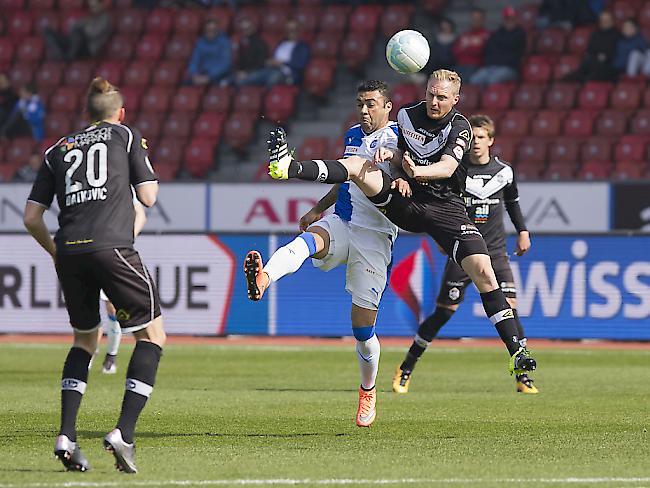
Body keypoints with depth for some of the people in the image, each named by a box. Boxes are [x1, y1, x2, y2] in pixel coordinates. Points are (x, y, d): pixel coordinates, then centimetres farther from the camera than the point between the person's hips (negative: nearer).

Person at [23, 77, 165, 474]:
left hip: (70, 252, 5)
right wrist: (143, 159, 28)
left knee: (85, 340, 23)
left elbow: (32, 217, 17)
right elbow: (149, 197, 10)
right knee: (152, 335, 7)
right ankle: (124, 433, -9)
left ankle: (66, 437, 8)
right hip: (112, 247, -5)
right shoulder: (126, 135, 12)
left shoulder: (58, 150, 21)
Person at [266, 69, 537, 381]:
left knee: (483, 272, -18)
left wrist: (417, 171, -43)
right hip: (405, 202, 3)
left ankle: (517, 353, -17)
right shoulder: (407, 115, 6)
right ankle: (288, 168, -36)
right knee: (357, 165, -18)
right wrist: (390, 154, -6)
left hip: (445, 208, -3)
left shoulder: (459, 128, -7)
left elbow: (447, 166, -23)